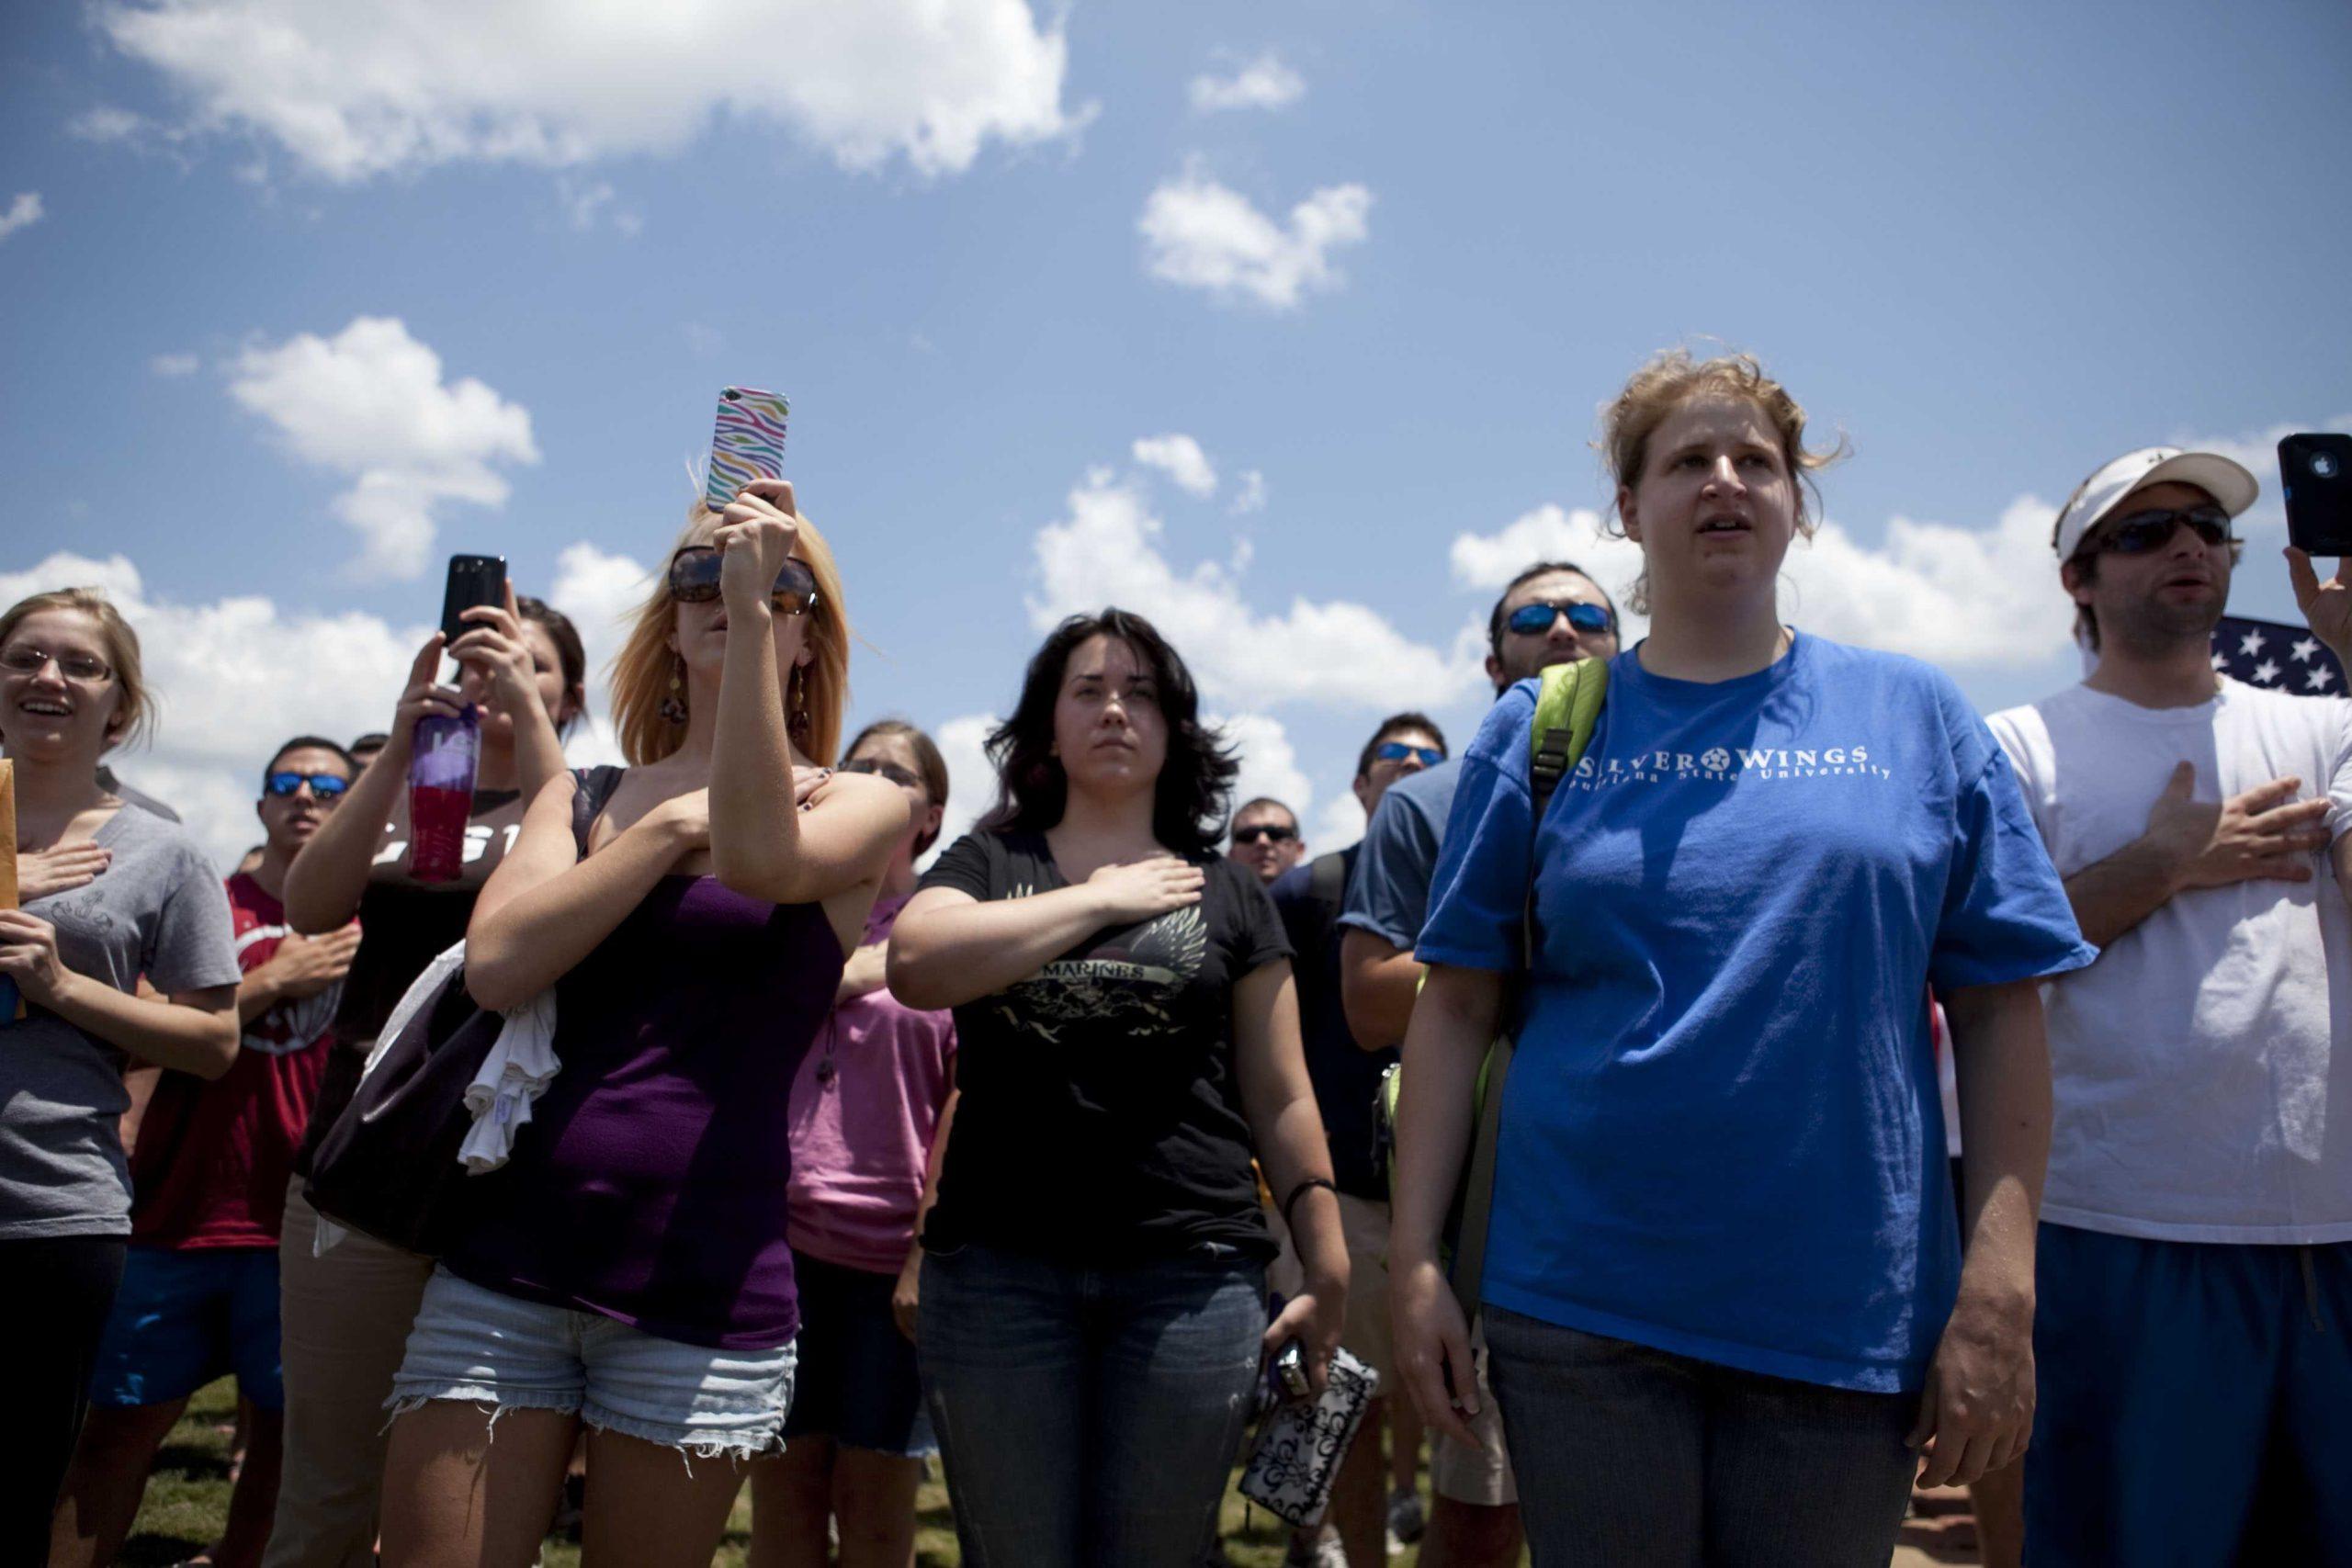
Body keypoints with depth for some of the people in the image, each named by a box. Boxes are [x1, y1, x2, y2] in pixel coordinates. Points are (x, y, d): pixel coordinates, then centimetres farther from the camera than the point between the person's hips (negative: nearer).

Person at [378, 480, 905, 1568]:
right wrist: (671, 828, -6)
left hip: (701, 1290, -2)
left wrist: (757, 604, -19)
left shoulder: (861, 805, 4)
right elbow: (495, 966, -5)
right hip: (504, 1262, 3)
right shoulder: (586, 796, 13)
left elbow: (758, 859, -20)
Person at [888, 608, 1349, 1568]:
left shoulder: (1228, 892, 10)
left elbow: (1280, 1102, 9)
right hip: (998, 1269, 0)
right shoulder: (986, 864, 9)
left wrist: (1328, 1274, 3)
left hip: (1191, 1273, 1)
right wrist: (1102, 900, -8)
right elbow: (915, 966, -14)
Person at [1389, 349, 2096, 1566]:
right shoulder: (1542, 729, 4)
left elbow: (2001, 1010, 2)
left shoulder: (1915, 717, 5)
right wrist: (1416, 1263, -4)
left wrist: (1999, 1292, -6)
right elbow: (1456, 1008, 2)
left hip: (1848, 1313, 1)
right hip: (1582, 1307, 0)